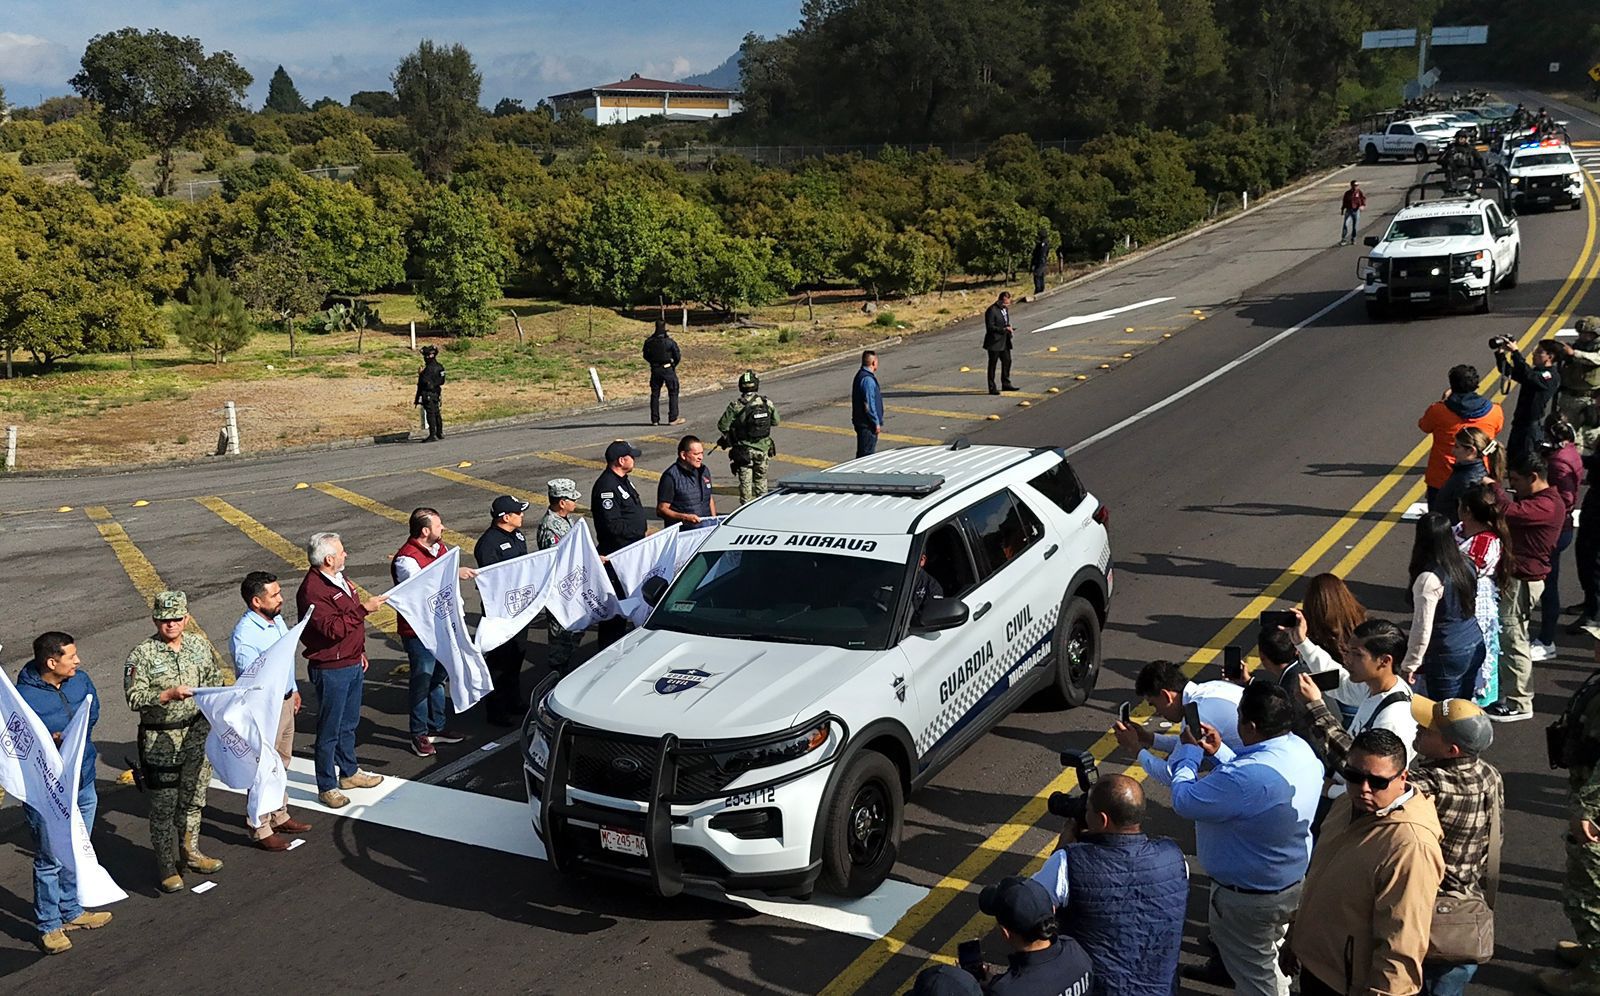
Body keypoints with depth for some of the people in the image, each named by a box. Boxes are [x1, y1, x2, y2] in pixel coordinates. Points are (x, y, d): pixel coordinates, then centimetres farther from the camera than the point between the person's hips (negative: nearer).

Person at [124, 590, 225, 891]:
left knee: (193, 798, 17)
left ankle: (190, 852, 33)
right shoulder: (142, 655, -13)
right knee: (164, 806, 3)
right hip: (161, 741, -5)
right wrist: (168, 694, -27)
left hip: (197, 734, 5)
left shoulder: (200, 645, 3)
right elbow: (134, 698, -17)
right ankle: (166, 867, 13)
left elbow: (215, 679, 16)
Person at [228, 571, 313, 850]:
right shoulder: (243, 635, -25)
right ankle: (260, 830, 15)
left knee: (281, 764, 21)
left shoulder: (277, 620, 3)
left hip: (284, 702, 9)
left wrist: (294, 690, 24)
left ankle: (279, 816, 37)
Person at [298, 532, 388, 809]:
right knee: (329, 730, 2)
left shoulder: (339, 578, 9)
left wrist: (360, 651, 21)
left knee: (349, 723, 22)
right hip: (330, 669, -9)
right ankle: (327, 787, 13)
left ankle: (349, 772, 37)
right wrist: (364, 608, -30)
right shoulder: (312, 590, -23)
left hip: (352, 663, 9)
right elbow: (333, 629, -30)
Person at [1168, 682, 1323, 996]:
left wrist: (1189, 751, -12)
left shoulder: (1247, 778, -39)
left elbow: (1184, 801, -26)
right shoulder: (1300, 748, -10)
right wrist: (1220, 752, 0)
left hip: (1248, 897, -8)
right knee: (1272, 956, 31)